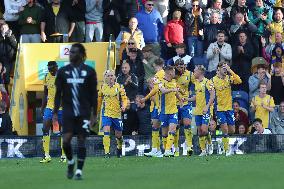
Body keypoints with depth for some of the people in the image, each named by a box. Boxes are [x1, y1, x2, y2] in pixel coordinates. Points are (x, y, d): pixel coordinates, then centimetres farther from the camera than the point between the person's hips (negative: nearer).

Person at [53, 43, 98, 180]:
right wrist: (55, 112, 2)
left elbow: (93, 94, 3)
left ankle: (79, 171, 6)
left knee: (81, 140, -1)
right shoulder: (63, 71, 5)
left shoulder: (89, 72, 0)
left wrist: (94, 114, 0)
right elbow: (58, 93, 8)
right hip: (68, 112, 1)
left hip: (84, 112, -1)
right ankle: (70, 163, 17)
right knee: (66, 139, -10)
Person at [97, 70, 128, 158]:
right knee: (106, 131, -19)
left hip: (117, 114, 0)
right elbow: (99, 100, 15)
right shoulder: (102, 87, 2)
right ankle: (106, 152, -18)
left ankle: (119, 147, 41)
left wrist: (124, 106, -19)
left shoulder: (119, 87, -3)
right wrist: (97, 111, 19)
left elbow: (124, 98, 0)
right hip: (106, 113, 0)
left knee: (118, 135, 10)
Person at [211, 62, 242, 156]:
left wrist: (230, 71, -22)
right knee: (225, 129, -10)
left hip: (229, 108, 3)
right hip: (219, 108, -3)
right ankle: (227, 150, -1)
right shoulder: (213, 80, -5)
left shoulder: (229, 78, 2)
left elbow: (239, 81, -17)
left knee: (232, 130, 6)